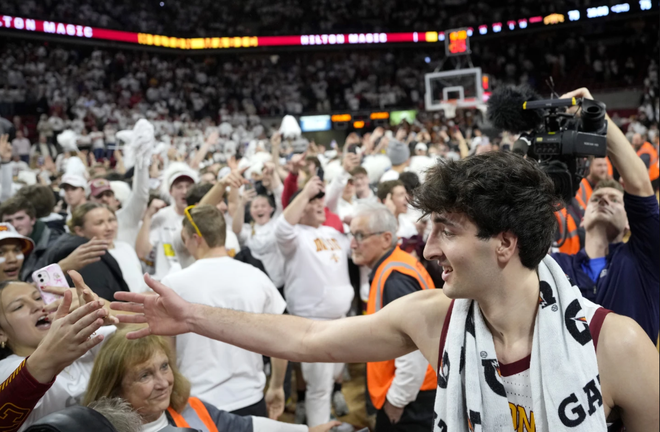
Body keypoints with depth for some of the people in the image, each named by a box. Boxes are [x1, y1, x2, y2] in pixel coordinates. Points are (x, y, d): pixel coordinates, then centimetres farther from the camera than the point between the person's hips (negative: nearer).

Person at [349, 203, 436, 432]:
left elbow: (414, 347, -28)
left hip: (410, 396, -9)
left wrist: (397, 399, -17)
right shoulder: (393, 268, 7)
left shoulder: (394, 279, -23)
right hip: (410, 390, 10)